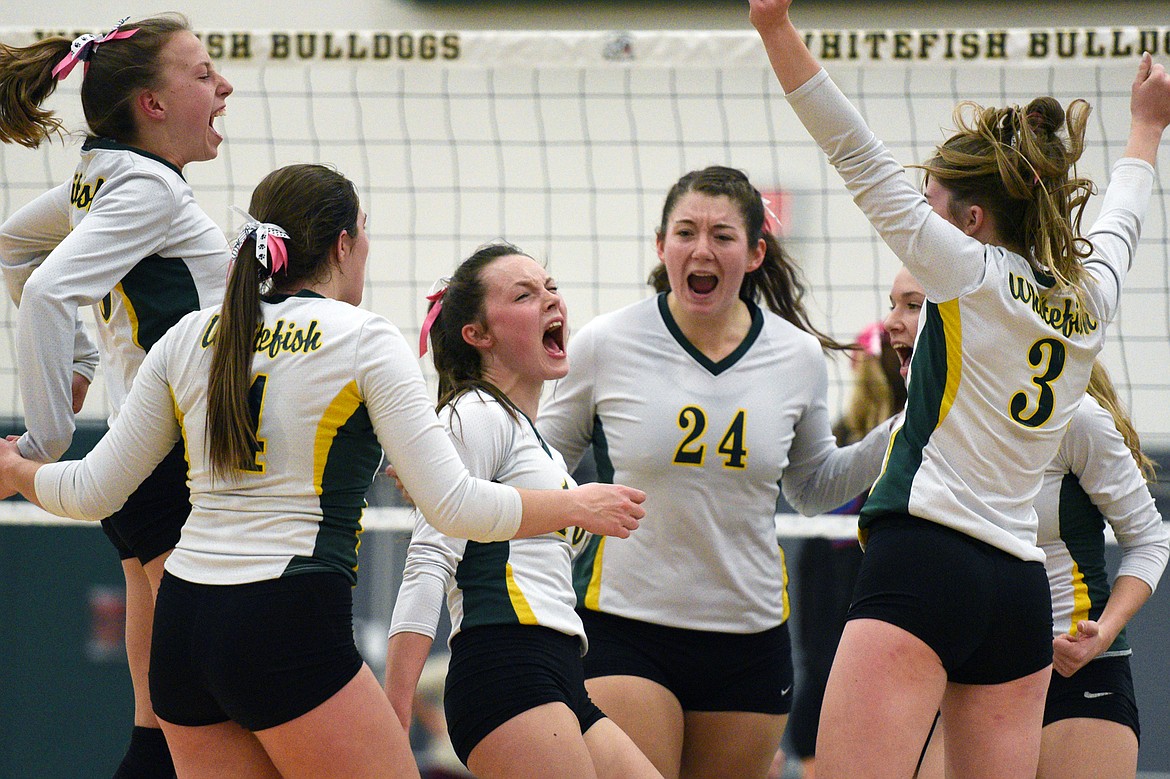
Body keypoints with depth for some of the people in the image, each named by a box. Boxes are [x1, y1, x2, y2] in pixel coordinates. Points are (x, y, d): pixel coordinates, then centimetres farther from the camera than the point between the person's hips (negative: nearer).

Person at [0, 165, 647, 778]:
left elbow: (93, 491, 14)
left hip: (182, 621, 6)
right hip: (291, 631, -6)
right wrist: (577, 506, 6)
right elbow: (452, 505, -7)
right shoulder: (364, 340, -4)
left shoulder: (188, 339, 11)